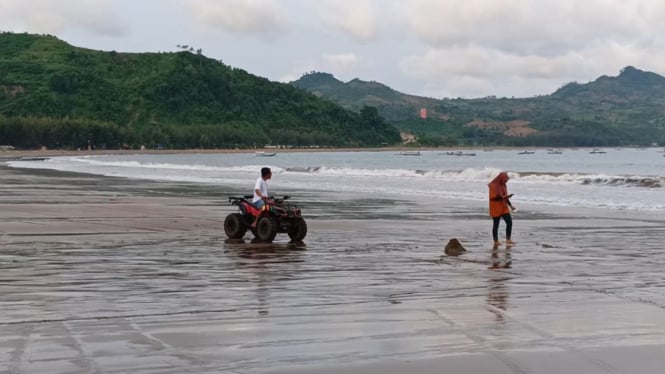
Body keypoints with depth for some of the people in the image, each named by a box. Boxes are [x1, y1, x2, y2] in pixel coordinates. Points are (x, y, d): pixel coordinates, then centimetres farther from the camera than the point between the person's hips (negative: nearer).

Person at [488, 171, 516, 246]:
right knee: (496, 224, 0)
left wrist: (510, 205, 9)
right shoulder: (493, 186, -13)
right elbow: (492, 198, -19)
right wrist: (502, 197, -28)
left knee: (509, 222, -2)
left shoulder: (503, 186, 11)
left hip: (504, 208, 7)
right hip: (496, 208, -7)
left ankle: (508, 239, 5)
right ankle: (496, 241, 10)